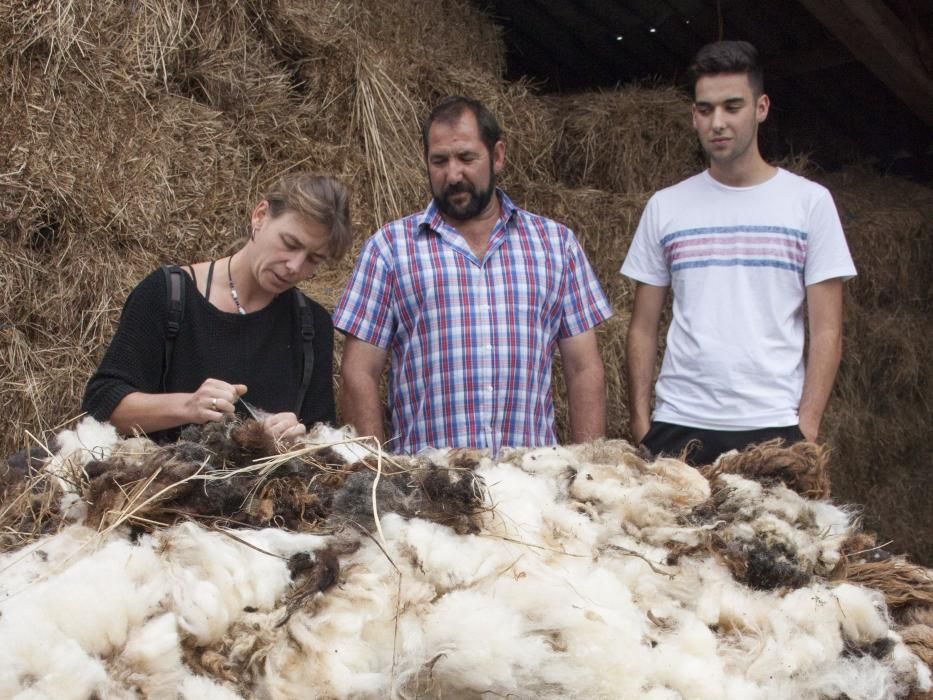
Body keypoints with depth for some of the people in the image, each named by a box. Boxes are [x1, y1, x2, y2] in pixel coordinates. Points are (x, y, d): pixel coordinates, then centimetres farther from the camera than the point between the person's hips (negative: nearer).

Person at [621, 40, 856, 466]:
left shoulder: (809, 201, 2)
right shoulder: (665, 207, 7)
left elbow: (826, 331, 0)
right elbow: (643, 329, 8)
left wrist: (807, 427, -8)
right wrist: (640, 421, 0)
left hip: (773, 427, -1)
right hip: (676, 426, 2)